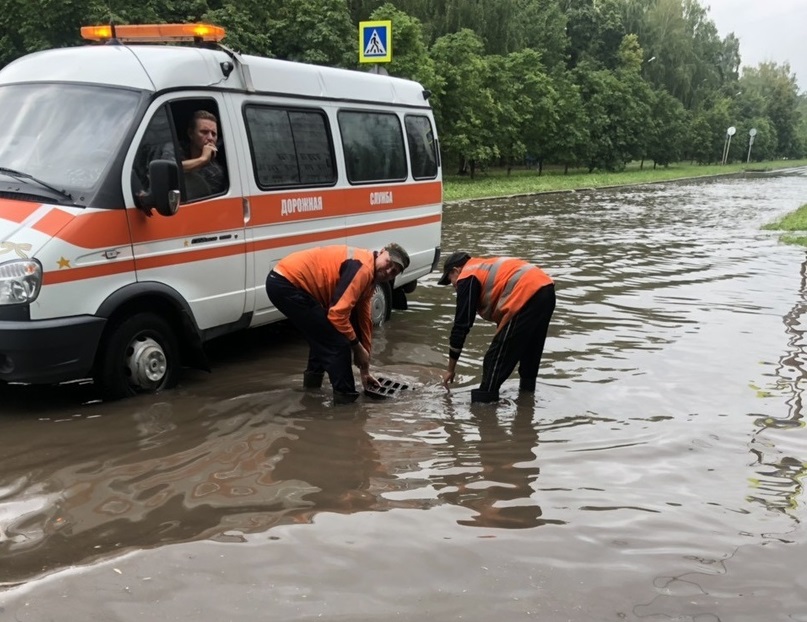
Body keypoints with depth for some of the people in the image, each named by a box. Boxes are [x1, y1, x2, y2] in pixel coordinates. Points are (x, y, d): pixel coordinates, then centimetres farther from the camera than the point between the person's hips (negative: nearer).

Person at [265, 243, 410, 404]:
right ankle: (345, 396, 1)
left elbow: (363, 321, 21)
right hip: (286, 283, -11)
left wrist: (365, 370, 23)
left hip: (284, 281, 11)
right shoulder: (362, 268, -16)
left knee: (323, 333, 29)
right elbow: (337, 314, -22)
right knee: (336, 341, -6)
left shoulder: (369, 277, 16)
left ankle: (313, 378, 44)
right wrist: (358, 348, -7)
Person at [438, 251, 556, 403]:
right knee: (529, 349, 26)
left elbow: (461, 325, 5)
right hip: (547, 289, 9)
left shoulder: (467, 278, 6)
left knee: (496, 357, -1)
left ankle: (484, 399, 1)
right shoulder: (488, 267, 32)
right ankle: (527, 389, 40)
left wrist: (451, 369, 11)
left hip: (527, 295, -9)